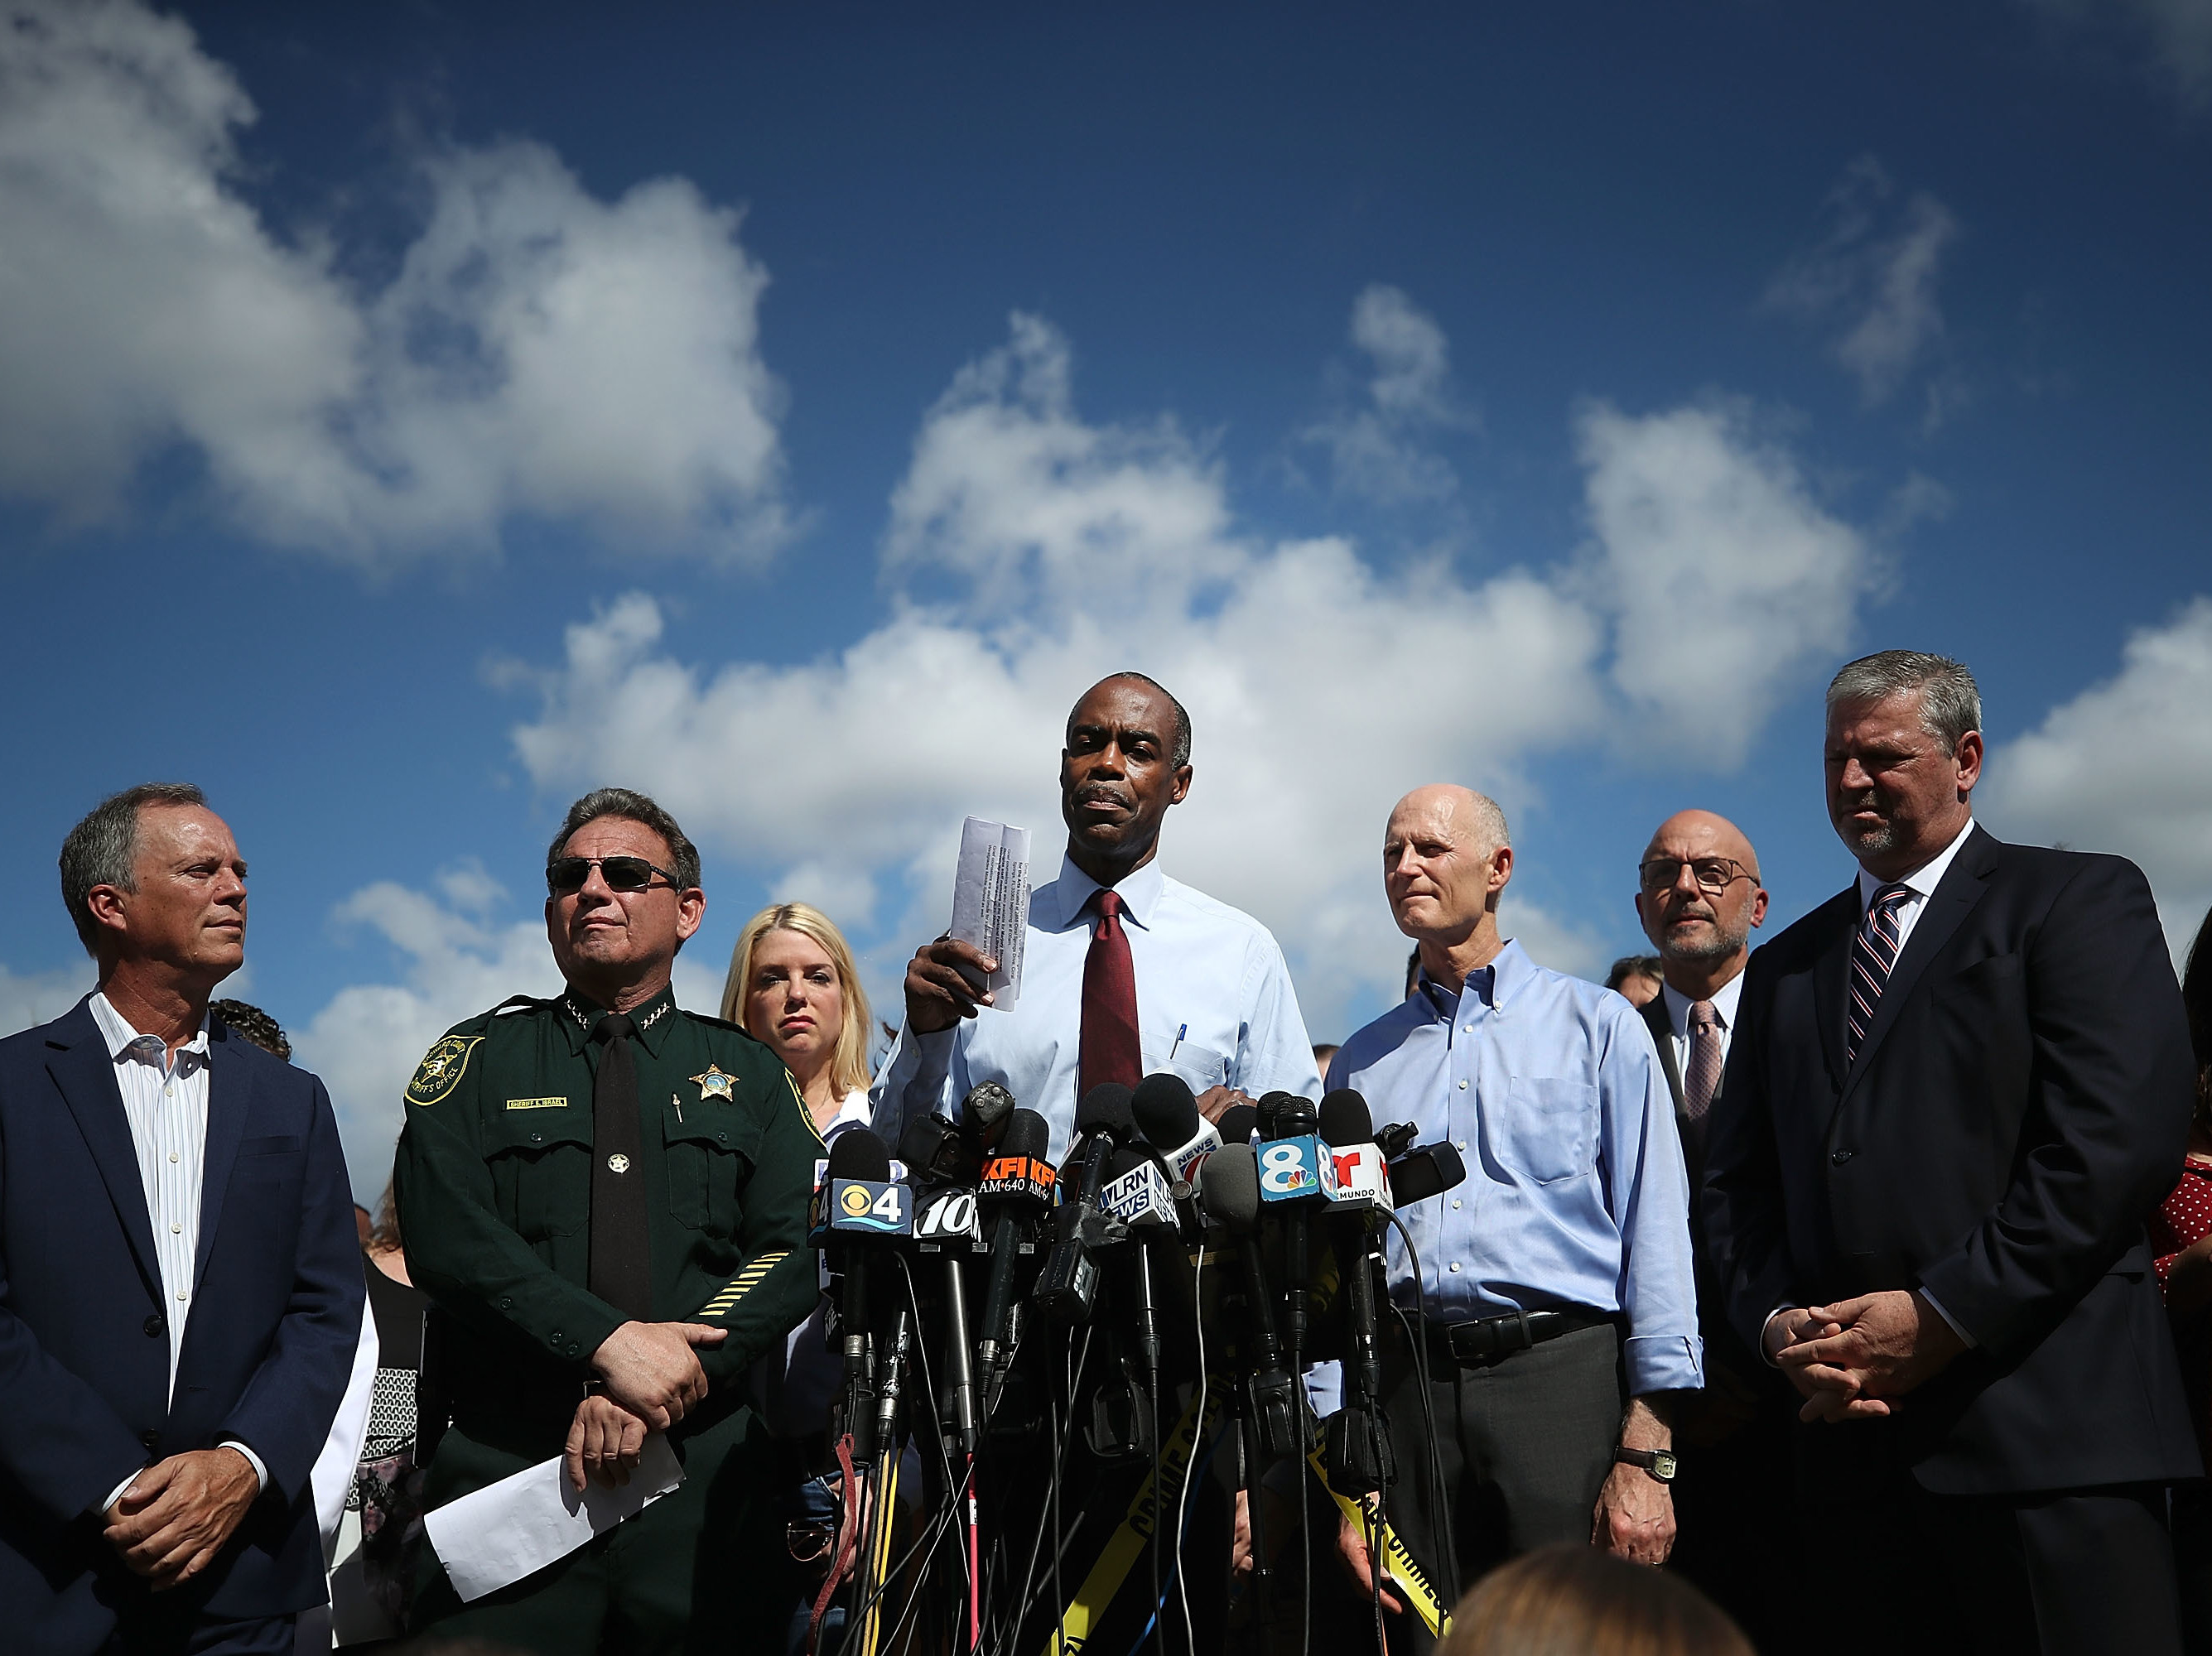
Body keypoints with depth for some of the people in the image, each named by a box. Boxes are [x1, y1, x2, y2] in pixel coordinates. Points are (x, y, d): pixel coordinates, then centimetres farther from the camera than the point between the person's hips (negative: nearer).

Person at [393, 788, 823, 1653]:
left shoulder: (746, 1071, 12)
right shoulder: (477, 1060, 10)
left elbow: (797, 1252, -1)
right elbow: (445, 1234, -6)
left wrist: (655, 1396, -15)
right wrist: (610, 1344, -19)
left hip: (704, 1467, 1)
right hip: (500, 1470, 0)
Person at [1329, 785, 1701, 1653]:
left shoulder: (1599, 1024, 7)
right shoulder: (1361, 1061, 16)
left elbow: (1655, 1234, 0)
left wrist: (1646, 1455, -8)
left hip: (1562, 1374, -3)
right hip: (1406, 1385, 3)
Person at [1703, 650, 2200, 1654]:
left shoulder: (2079, 901, 4)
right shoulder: (1786, 967, 21)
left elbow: (2121, 1138, -10)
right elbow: (1737, 1183, 17)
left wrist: (1943, 1315, -13)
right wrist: (1777, 1323, -2)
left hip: (2045, 1428, -5)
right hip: (1849, 1435, 5)